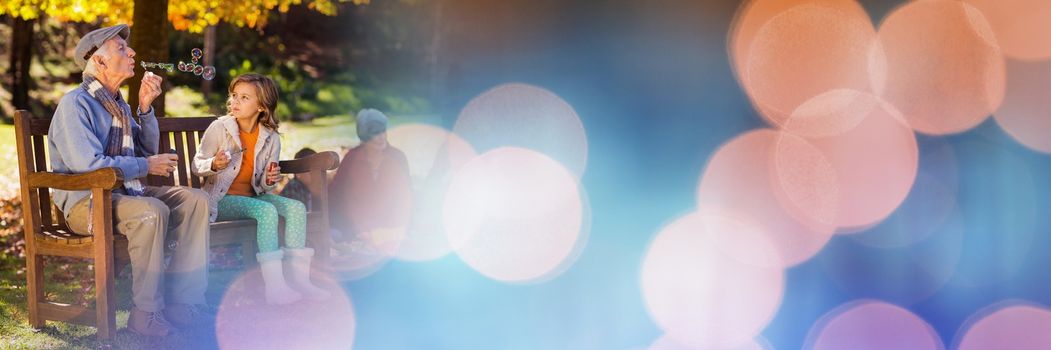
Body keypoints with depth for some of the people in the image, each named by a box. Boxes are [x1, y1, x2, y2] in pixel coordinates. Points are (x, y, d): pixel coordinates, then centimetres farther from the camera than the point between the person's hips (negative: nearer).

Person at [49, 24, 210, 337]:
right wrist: (146, 166, -14)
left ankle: (181, 299, -11)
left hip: (124, 192, 9)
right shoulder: (75, 104, -12)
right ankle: (146, 312, -25)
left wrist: (145, 107, 7)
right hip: (85, 201, -9)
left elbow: (147, 151, 21)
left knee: (195, 200, -8)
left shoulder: (117, 103, 17)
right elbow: (88, 164, -23)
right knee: (152, 211, -34)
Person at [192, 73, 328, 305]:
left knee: (296, 208, -18)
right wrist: (214, 165, -25)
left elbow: (263, 186, 12)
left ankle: (299, 277, -21)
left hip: (252, 196, 5)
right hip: (222, 199, -5)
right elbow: (197, 166, -4)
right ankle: (274, 284, -38)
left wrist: (270, 181, -12)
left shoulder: (270, 138, 4)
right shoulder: (220, 128, -6)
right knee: (267, 210, -31)